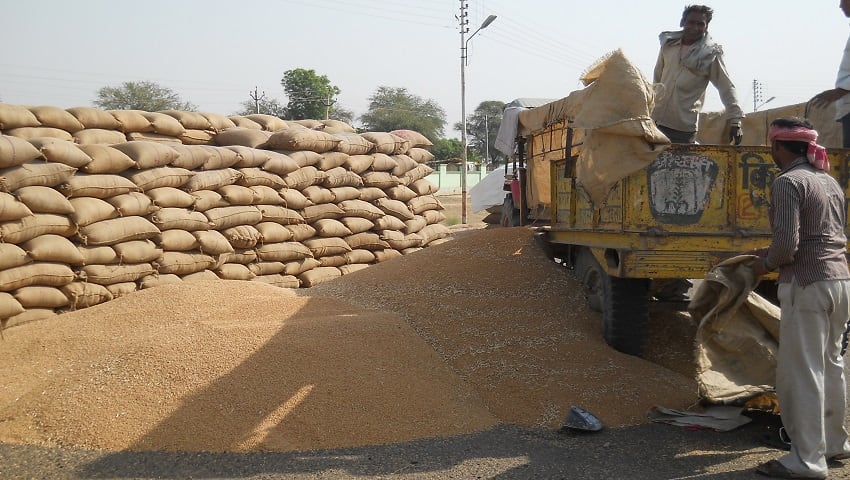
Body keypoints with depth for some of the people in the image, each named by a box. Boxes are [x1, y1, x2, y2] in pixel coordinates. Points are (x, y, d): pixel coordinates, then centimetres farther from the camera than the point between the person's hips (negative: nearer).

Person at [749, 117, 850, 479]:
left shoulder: (788, 182, -12)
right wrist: (776, 253, 18)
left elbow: (786, 244, -20)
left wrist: (766, 264, -1)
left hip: (807, 284, -9)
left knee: (801, 371, -2)